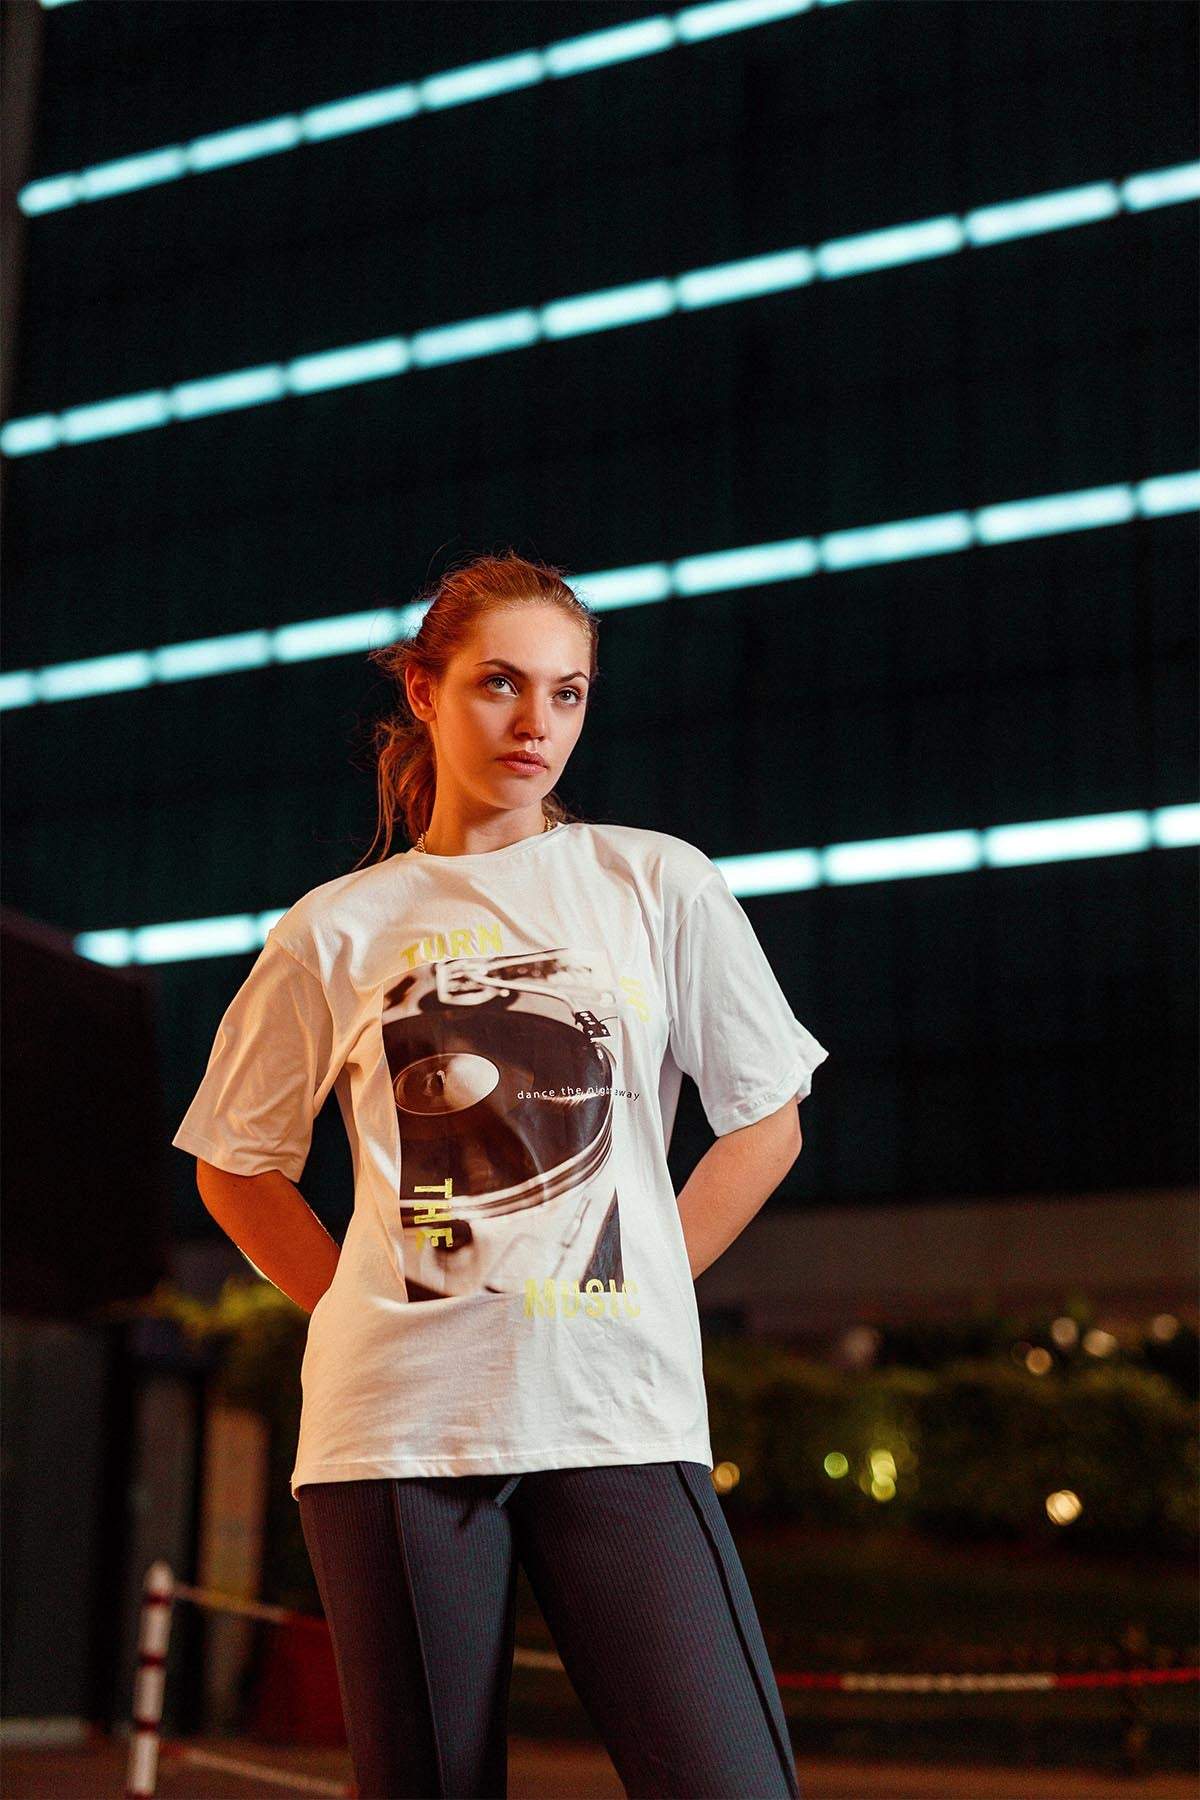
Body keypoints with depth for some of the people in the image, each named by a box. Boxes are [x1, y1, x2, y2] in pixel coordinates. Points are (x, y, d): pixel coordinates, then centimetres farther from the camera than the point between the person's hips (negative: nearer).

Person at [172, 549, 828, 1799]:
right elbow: (236, 1171, 17)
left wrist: (615, 1303, 5)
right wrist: (380, 1319, 6)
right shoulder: (334, 930, 8)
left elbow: (765, 1126, 12)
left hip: (621, 1415, 0)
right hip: (397, 1422, 1)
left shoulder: (658, 884, 7)